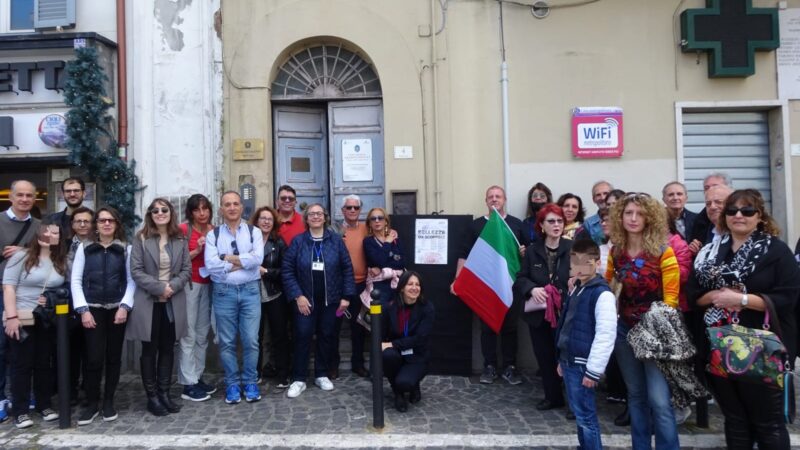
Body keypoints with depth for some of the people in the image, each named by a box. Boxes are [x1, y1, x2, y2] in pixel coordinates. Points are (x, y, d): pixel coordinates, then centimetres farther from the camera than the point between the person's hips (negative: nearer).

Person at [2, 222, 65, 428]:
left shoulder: (61, 261, 7)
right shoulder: (22, 256, -6)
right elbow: (8, 287, -11)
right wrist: (11, 316, -18)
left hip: (48, 321, 4)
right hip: (22, 320, -4)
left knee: (44, 363, 11)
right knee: (22, 365, 3)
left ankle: (44, 405, 22)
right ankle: (20, 411, 11)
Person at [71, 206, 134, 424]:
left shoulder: (126, 249, 4)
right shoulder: (84, 248, 5)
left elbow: (131, 280, 1)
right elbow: (75, 280, 2)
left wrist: (125, 306, -10)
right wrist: (83, 309, -7)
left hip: (117, 309, 1)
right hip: (92, 309, 0)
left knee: (114, 357, 6)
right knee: (94, 358, -5)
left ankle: (108, 401, 20)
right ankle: (91, 403, 12)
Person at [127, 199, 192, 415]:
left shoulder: (180, 239, 6)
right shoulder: (141, 239, -1)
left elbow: (187, 269, 3)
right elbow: (136, 270, -8)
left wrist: (173, 286, -14)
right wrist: (159, 287, -17)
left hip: (173, 303, 3)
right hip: (148, 302, -2)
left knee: (168, 349, 9)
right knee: (150, 350, 5)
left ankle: (164, 393, 20)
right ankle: (152, 396, 15)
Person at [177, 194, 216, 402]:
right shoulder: (183, 229, -7)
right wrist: (197, 250, -19)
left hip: (208, 285, 6)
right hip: (189, 285, -6)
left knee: (202, 334, 11)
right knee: (188, 335, -4)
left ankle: (198, 378, 22)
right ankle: (188, 385, 2)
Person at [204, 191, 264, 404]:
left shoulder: (254, 232, 4)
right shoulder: (213, 235, 5)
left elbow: (258, 259, -12)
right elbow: (210, 265, -10)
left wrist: (227, 257, -9)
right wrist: (243, 262, -9)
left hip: (250, 290, 0)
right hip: (223, 292, 1)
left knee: (251, 340, 3)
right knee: (226, 342, 8)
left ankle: (250, 382, 18)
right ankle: (232, 383, 22)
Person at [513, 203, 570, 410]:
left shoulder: (572, 248, -7)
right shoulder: (532, 250, 5)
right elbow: (521, 279, 6)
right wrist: (532, 289, -13)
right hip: (539, 314, 4)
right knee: (544, 357, 12)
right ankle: (553, 396, 30)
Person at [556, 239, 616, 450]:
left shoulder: (602, 294, -16)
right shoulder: (576, 290, 12)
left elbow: (606, 335, -21)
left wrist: (593, 370, -19)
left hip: (583, 365, -8)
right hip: (569, 362, 8)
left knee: (585, 415, -1)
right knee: (579, 413, 17)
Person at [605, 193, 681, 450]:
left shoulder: (663, 251, -13)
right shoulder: (616, 252, 0)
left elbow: (671, 297, -12)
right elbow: (605, 285, 15)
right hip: (625, 329, 5)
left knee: (658, 399, -8)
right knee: (635, 394, 15)